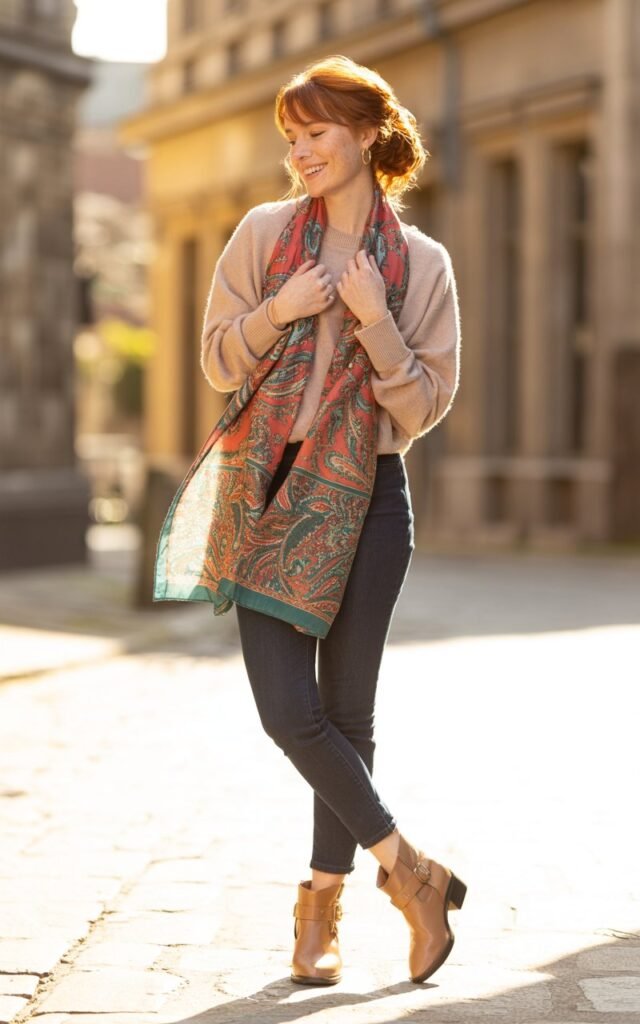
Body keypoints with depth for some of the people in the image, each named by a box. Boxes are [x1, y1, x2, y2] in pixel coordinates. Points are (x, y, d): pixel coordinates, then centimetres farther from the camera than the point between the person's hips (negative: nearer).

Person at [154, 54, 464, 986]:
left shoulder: (421, 264, 1)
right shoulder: (263, 234, 4)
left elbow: (426, 405, -1)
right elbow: (218, 361, 6)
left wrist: (374, 320, -15)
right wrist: (278, 310, -12)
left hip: (365, 498, -1)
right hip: (267, 491, 1)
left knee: (347, 712, 5)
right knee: (288, 712, -8)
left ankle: (321, 906, 22)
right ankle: (409, 872, 9)